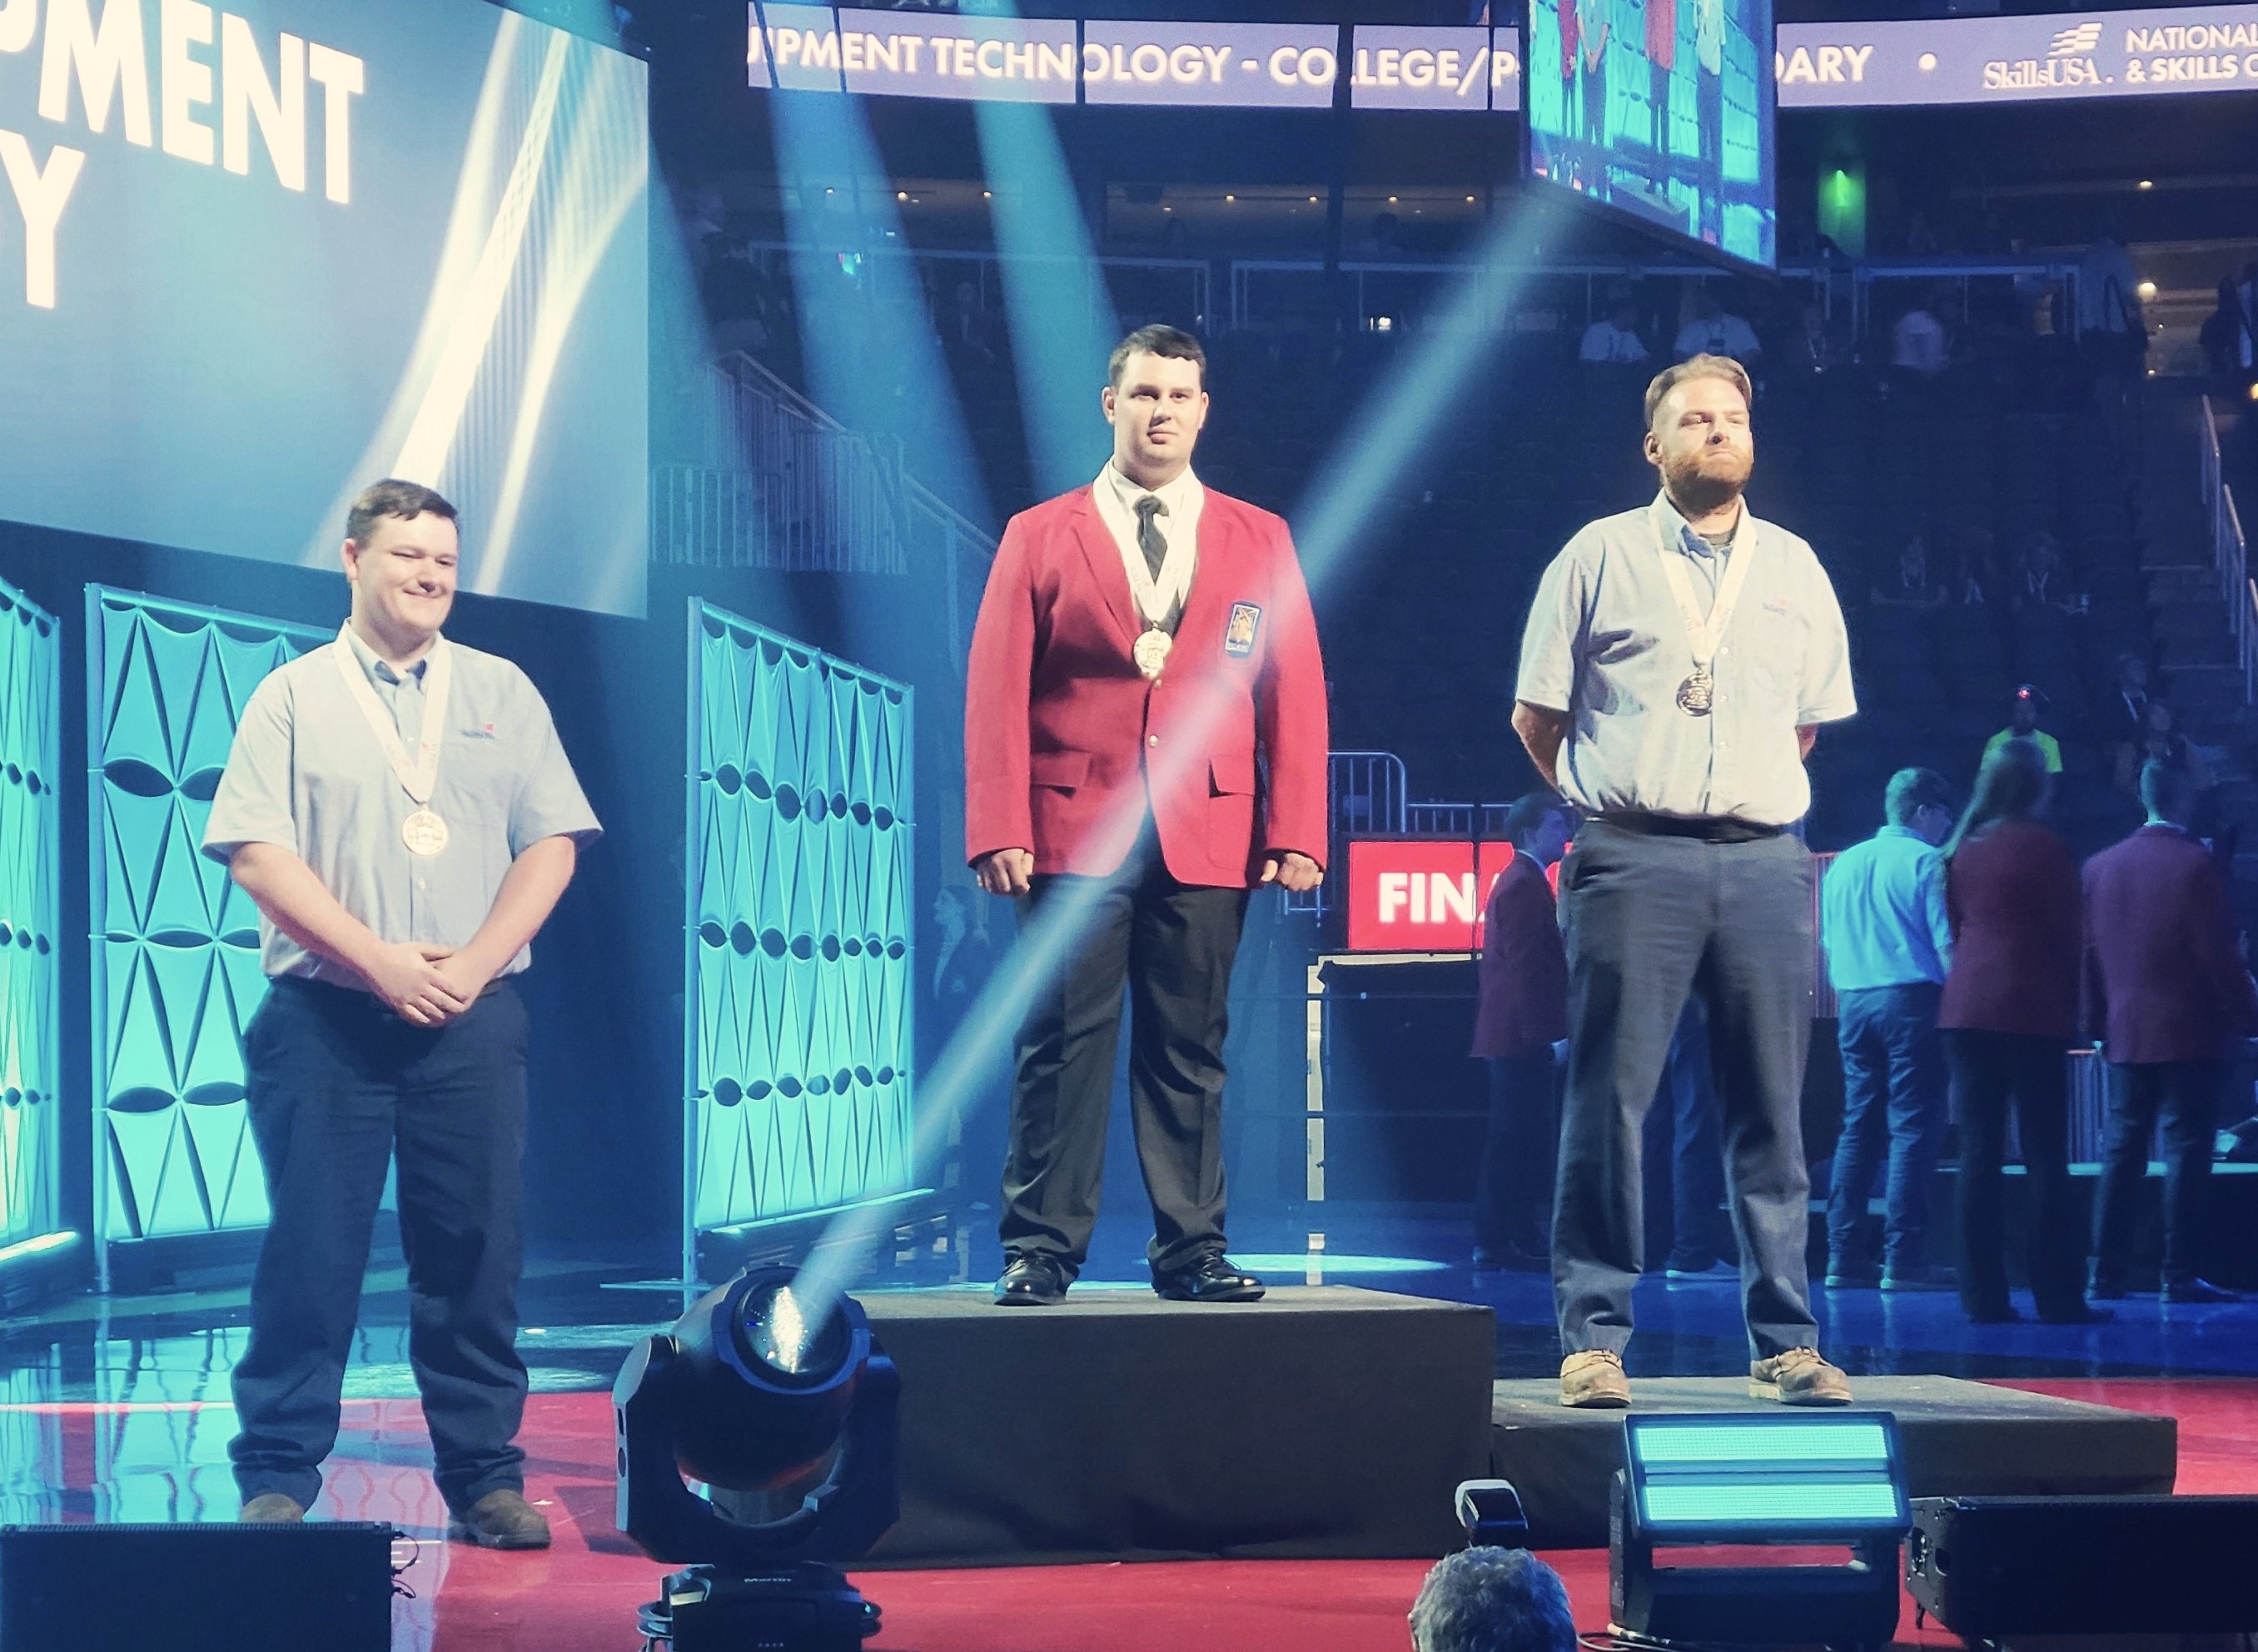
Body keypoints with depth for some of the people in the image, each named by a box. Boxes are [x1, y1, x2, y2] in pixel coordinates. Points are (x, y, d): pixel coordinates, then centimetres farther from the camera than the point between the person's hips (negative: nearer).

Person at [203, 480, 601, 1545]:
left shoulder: (502, 694, 12)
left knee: (474, 1252, 2)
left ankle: (484, 1479, 9)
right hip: (324, 1016, -2)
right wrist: (381, 962, -12)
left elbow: (551, 841, 7)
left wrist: (475, 961, -8)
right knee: (310, 1251, -2)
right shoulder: (293, 698, 6)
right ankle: (277, 1480, 5)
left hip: (472, 1017, 2)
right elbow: (255, 853, -4)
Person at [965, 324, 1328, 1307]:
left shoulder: (1258, 541, 13)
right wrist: (999, 830, -8)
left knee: (1189, 1049, 3)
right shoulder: (1040, 537, 9)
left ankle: (1190, 1250, 9)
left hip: (1207, 837, 1)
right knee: (1063, 1045, -3)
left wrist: (1296, 830, -3)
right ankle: (1041, 1249, 2)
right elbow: (995, 692, 3)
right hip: (1075, 831, -1)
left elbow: (1294, 691, 8)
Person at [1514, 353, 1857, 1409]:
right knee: (1609, 1099, -5)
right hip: (1633, 864, -3)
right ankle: (1593, 1339, -1)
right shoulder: (1600, 556, 6)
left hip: (1763, 861, 3)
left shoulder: (1794, 567, 14)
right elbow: (1535, 716, 9)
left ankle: (1784, 1344, 7)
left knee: (1770, 1111, 2)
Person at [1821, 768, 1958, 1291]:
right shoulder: (1925, 862, -6)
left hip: (1854, 1003, 6)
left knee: (1857, 1128, 10)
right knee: (1914, 1130, -4)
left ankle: (1843, 1257, 8)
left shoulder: (1844, 864, 14)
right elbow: (1946, 945, -12)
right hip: (1911, 999, -6)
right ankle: (1902, 1259, -8)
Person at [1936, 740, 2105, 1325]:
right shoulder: (2045, 848, -5)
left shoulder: (1962, 849, 10)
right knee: (2045, 1157, -2)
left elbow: (1954, 927, 13)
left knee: (1978, 1155, 4)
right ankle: (2059, 1296, -2)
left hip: (1965, 1009, 5)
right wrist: (2072, 1007, 4)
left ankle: (1983, 1294, 3)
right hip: (2032, 1012, -5)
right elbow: (2067, 936, -4)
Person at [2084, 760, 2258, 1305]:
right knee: (2185, 1149, -3)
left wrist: (2100, 1021, 16)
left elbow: (2088, 952, 10)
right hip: (2189, 1032, -5)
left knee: (2122, 1148, 9)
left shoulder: (2101, 867, 7)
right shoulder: (2196, 863, -11)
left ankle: (2106, 1272, 8)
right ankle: (2179, 1275, -5)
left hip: (2125, 1034, 6)